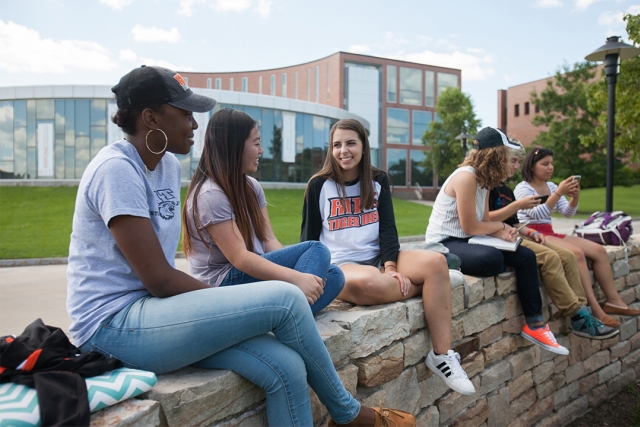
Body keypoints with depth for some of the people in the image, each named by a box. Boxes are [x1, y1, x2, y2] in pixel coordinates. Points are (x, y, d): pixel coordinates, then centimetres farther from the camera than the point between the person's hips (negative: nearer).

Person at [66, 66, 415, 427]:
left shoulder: (168, 164, 10)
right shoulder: (116, 168, -16)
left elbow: (162, 270, 11)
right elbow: (159, 279, -20)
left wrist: (221, 299, -3)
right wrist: (228, 301, -10)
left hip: (153, 308, 7)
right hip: (114, 325, -7)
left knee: (285, 368, -14)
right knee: (284, 299, -19)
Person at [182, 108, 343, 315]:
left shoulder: (252, 186, 10)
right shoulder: (210, 195, -16)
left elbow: (269, 241, 4)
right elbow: (239, 258, -22)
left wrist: (301, 274, -11)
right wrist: (297, 278, -30)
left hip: (254, 273, 8)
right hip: (225, 283, -8)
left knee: (333, 275, -11)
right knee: (317, 250, -18)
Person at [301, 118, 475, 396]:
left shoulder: (378, 181, 9)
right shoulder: (319, 185, 1)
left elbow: (387, 227, 2)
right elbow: (309, 236, 4)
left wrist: (391, 266, -13)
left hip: (378, 258, 4)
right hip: (337, 265, -4)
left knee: (436, 261, -24)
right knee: (367, 282, -41)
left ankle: (441, 354, -18)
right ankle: (428, 288, -11)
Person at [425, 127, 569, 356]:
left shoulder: (484, 179, 10)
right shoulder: (466, 177, -20)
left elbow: (484, 221, 9)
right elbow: (470, 227, -20)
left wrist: (502, 231, -13)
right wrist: (501, 226, -4)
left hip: (464, 242, 10)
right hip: (444, 244, -10)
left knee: (526, 256, -1)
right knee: (491, 258, -36)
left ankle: (534, 324, 4)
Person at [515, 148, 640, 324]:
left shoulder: (551, 186, 14)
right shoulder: (523, 188, -8)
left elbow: (568, 213, 7)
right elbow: (536, 214, -22)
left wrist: (575, 197, -12)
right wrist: (559, 192, -25)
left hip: (550, 233, 8)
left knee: (599, 250, -4)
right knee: (577, 253, -29)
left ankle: (613, 300, 1)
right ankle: (594, 308, -26)